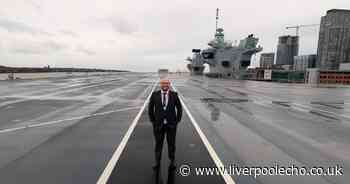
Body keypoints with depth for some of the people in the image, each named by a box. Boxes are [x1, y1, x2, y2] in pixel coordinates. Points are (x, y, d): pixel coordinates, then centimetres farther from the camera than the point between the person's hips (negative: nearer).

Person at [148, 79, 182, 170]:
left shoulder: (174, 95, -4)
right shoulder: (155, 95, -4)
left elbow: (179, 108, 3)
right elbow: (150, 109, 3)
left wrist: (177, 121, -1)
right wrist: (153, 121, 0)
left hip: (171, 124, 0)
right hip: (158, 124, 0)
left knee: (171, 143, 13)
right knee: (158, 144, 13)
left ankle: (172, 162, 34)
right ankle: (157, 162, 33)